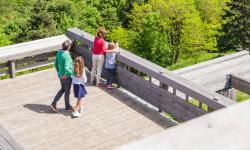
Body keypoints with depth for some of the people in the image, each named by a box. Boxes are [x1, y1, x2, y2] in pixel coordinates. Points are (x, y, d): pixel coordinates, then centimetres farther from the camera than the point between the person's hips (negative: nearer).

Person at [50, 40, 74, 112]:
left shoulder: (59, 53, -2)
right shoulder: (67, 56, -27)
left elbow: (56, 64, 8)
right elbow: (66, 68, -35)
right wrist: (73, 73, -23)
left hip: (61, 75, 8)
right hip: (67, 76, -8)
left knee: (62, 89, 24)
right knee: (67, 92, 11)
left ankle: (54, 103, 19)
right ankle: (68, 107, 29)